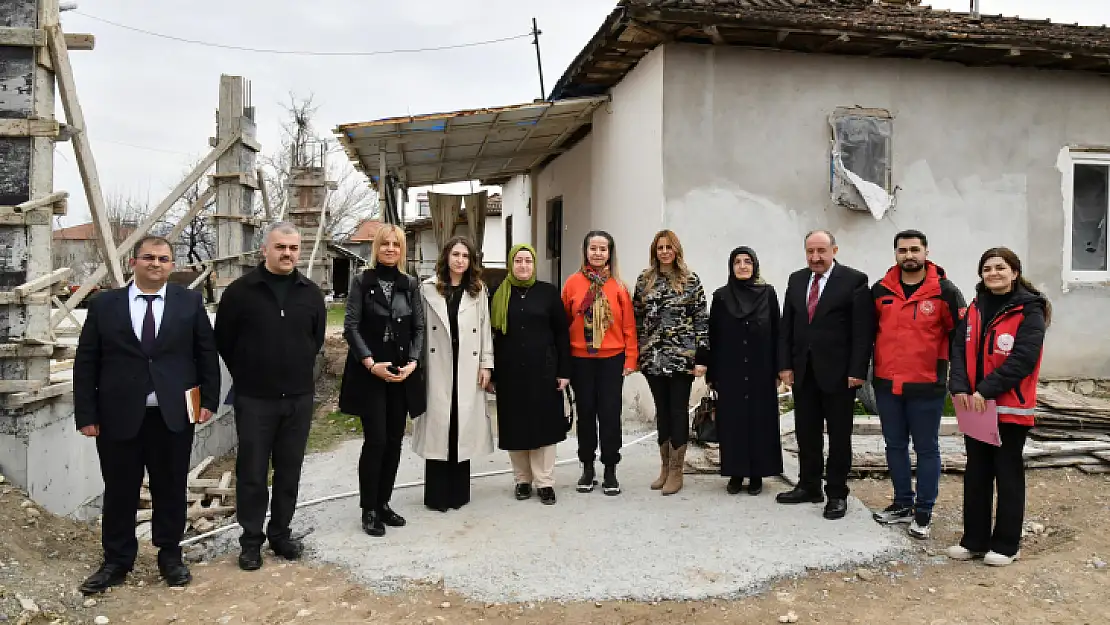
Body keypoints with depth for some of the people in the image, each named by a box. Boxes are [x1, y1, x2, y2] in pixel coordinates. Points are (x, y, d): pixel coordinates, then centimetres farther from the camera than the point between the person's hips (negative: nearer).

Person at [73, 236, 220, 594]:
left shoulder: (190, 302, 3)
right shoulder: (104, 305, 3)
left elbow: (207, 354, 5)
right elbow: (86, 363, 2)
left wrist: (209, 400, -2)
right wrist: (86, 414, -3)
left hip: (174, 415, 0)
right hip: (118, 416, 0)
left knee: (171, 490, 10)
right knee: (119, 492, 10)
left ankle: (170, 555, 26)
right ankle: (117, 561, 26)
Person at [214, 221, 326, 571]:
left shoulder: (311, 293, 4)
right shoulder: (240, 291, -5)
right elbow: (224, 340, 2)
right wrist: (246, 375, 7)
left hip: (298, 398, 3)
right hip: (254, 398, -2)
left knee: (289, 471, 11)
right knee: (252, 473, 5)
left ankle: (281, 534, 25)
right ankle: (251, 541, 18)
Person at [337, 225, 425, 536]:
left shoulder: (410, 284, 8)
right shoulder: (362, 281, -1)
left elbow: (419, 327, 7)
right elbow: (351, 326, -6)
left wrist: (412, 362, -7)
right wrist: (371, 364, -15)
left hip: (402, 373, 4)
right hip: (369, 372, -4)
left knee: (394, 441, 8)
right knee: (376, 441, -6)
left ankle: (383, 503, 20)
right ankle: (368, 510, 7)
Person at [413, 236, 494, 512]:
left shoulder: (478, 291, 8)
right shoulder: (428, 288, 3)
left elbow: (485, 329, 6)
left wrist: (486, 364, 1)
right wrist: (418, 364, -2)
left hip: (467, 370, 1)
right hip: (437, 368, -1)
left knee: (463, 428, 5)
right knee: (438, 427, 1)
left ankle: (459, 491, 17)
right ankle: (437, 494, 10)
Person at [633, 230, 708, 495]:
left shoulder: (691, 280, 0)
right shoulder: (644, 280, 8)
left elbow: (701, 320, -3)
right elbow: (636, 318, 9)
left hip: (682, 356, -3)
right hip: (653, 357, 3)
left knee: (679, 411, 2)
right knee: (662, 410, 11)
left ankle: (676, 471, 11)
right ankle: (665, 468, 22)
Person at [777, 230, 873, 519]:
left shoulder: (854, 280, -7)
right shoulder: (796, 280, 9)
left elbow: (863, 330, -11)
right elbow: (786, 326, 9)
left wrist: (857, 371, -15)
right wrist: (785, 365, 3)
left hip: (838, 372, -5)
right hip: (803, 371, 5)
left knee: (839, 436, 7)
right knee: (806, 433, 12)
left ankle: (837, 493, 18)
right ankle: (809, 486, 24)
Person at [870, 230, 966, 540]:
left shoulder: (944, 291, -6)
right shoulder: (881, 290, 5)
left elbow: (959, 334, -2)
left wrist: (952, 373, -3)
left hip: (927, 386, -4)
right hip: (886, 384, 4)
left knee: (926, 449, 6)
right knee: (895, 446, 14)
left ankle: (923, 513, 16)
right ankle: (903, 504, 28)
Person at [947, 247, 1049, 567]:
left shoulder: (1029, 311, -9)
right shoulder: (975, 308, 9)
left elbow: (1023, 359, -19)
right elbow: (960, 350, 3)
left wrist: (985, 390, -23)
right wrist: (959, 388, -13)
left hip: (1011, 408, -6)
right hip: (975, 408, 6)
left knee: (1008, 476, 6)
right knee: (976, 475, 12)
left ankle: (1006, 544, 17)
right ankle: (974, 540, 22)